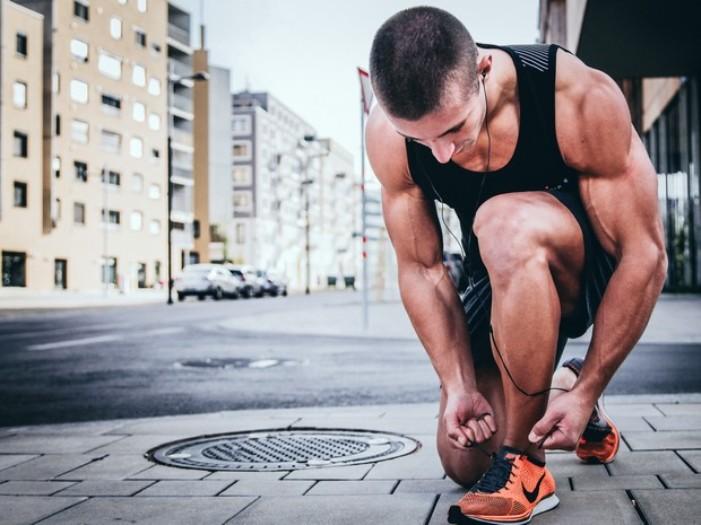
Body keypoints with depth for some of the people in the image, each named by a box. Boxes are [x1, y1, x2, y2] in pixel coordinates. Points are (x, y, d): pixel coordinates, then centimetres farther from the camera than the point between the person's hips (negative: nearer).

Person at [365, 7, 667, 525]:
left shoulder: (581, 99, -31)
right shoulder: (388, 134, -21)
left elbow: (646, 255, -26)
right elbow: (420, 268, -12)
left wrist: (589, 392, -25)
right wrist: (459, 385, -19)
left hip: (597, 267, -4)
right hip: (507, 278, 4)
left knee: (504, 223, -38)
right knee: (463, 461, 1)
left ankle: (524, 466, -24)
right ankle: (548, 391, 32)